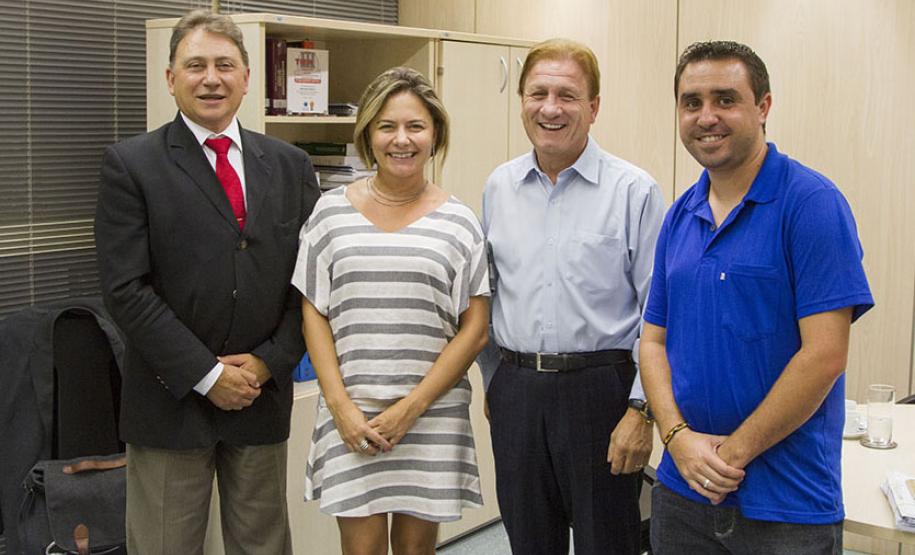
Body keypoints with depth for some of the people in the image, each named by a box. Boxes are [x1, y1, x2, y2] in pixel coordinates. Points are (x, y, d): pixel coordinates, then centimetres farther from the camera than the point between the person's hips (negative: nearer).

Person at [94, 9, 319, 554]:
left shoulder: (290, 165, 6)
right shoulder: (131, 164, -5)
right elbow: (126, 288, -11)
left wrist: (269, 362, -6)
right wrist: (207, 376, -13)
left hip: (264, 396, 3)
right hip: (170, 401, -3)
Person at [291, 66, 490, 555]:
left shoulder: (458, 223, 1)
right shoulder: (332, 212, 3)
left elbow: (475, 328, -1)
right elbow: (314, 315, 4)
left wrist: (411, 408, -8)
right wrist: (341, 406, -7)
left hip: (433, 413, 0)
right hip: (351, 414, 0)